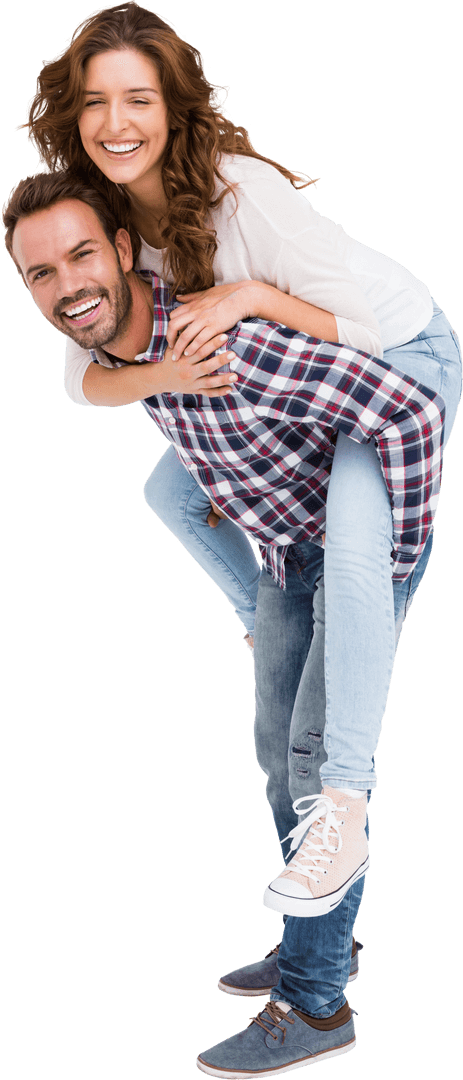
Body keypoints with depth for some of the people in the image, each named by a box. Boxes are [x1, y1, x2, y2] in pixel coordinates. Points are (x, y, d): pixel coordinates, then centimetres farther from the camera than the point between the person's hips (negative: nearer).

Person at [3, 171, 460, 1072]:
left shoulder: (230, 344, -37)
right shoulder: (113, 347, -10)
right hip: (289, 551, 8)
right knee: (283, 750, 14)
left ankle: (314, 1008, 1)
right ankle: (321, 941, 31)